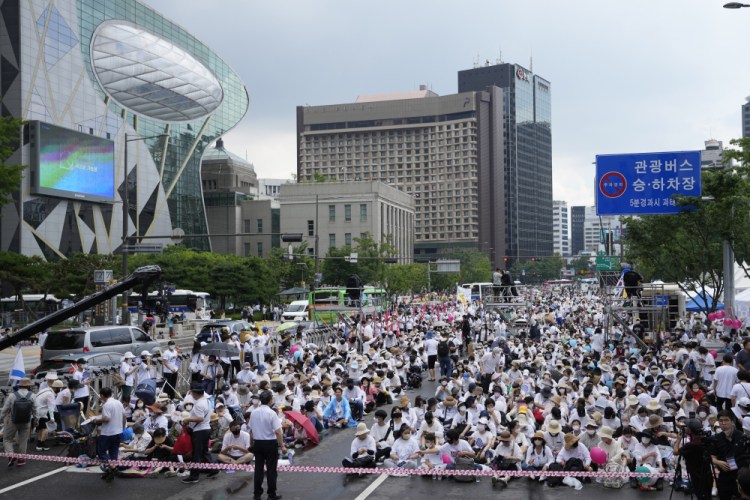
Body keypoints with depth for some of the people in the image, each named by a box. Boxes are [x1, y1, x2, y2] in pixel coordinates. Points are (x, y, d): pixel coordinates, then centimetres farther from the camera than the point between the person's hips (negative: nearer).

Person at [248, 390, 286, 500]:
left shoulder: (254, 413, 0)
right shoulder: (272, 413, -16)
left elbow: (251, 430, 8)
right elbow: (277, 432, -19)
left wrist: (251, 443, 20)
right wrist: (282, 446, -13)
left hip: (257, 443, 5)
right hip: (270, 443, -5)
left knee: (258, 468, 13)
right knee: (271, 469, 4)